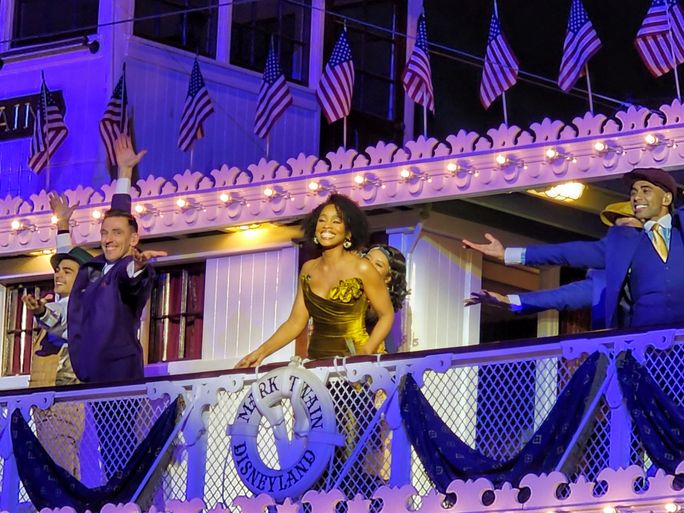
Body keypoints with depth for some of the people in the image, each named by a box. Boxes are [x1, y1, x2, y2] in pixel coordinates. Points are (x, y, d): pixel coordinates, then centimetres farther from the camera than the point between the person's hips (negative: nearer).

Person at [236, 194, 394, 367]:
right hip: (317, 360, 4)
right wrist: (262, 352, -3)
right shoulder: (308, 270, 8)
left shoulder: (361, 269, -6)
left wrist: (366, 353, -15)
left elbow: (386, 315, 0)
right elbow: (295, 322, 9)